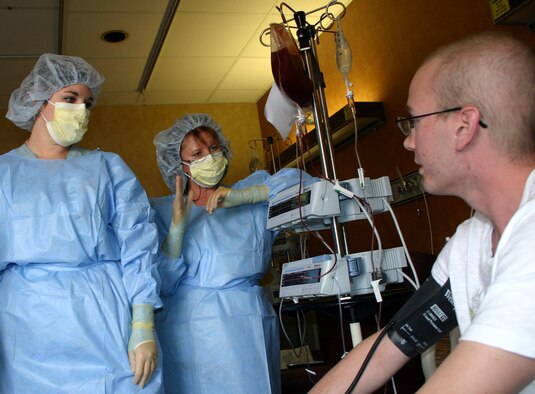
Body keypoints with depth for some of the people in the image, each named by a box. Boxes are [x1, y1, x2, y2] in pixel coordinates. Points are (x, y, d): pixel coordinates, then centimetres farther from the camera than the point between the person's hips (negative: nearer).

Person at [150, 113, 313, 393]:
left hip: (250, 324, 1)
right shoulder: (162, 210, 8)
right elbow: (162, 285, 0)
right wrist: (178, 226, -13)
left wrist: (240, 197, -11)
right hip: (190, 326, -1)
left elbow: (299, 181, -6)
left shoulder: (252, 194, 11)